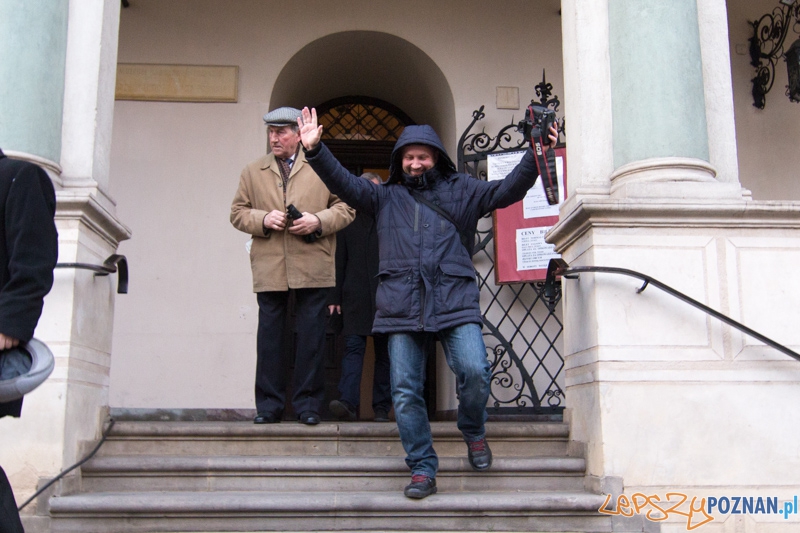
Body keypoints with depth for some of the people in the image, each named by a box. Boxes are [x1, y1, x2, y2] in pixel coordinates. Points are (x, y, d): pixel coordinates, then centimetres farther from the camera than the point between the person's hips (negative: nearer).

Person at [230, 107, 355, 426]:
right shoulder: (252, 172, 15)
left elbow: (345, 208, 7)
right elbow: (237, 213, 12)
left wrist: (318, 221, -10)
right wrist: (263, 219, -7)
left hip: (313, 267, -1)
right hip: (269, 269, 2)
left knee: (311, 336, 2)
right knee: (269, 336, 4)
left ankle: (307, 403, 11)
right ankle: (269, 404, 12)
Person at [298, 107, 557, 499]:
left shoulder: (461, 191, 16)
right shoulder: (385, 197, 18)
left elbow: (508, 190, 7)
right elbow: (344, 183, 8)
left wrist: (536, 156, -7)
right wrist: (315, 150, -6)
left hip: (455, 303, -1)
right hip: (401, 307, 2)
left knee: (474, 371, -18)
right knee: (405, 391, 0)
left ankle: (473, 432, 13)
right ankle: (422, 470, 12)